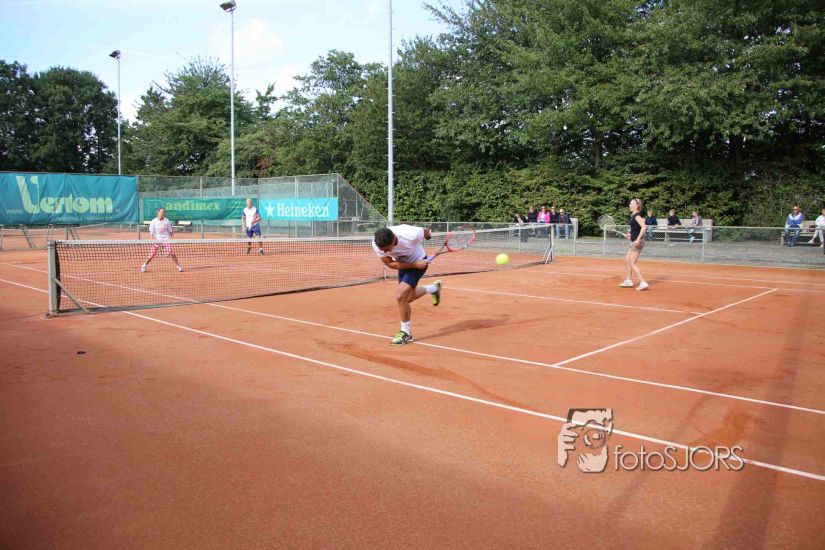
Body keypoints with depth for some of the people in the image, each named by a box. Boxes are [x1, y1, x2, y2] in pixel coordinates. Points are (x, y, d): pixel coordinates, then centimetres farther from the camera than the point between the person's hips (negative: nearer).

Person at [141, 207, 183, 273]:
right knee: (152, 254, -4)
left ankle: (178, 266, 4)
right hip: (157, 240, 0)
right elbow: (152, 232, -2)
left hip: (166, 240, 0)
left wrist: (171, 238, 6)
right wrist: (154, 240, -11)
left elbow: (170, 231, 8)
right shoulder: (154, 221, -6)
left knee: (172, 253, -8)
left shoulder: (167, 221, -3)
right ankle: (144, 266, 17)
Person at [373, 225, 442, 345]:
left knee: (400, 296, -18)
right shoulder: (377, 244, -29)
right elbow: (391, 264, -18)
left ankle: (406, 333, 0)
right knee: (408, 298, 20)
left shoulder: (410, 235, -39)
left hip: (419, 262, -5)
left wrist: (428, 235, 10)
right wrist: (415, 265, -27)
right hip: (403, 264, 6)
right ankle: (434, 288, 49)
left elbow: (425, 231, -15)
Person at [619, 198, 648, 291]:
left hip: (637, 242, -10)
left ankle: (643, 283, -7)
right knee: (627, 260, 20)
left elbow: (643, 227, -26)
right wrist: (631, 234, 18)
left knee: (632, 263, -7)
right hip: (634, 241, 10)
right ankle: (629, 281, 30)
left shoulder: (637, 215, -15)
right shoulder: (633, 215, 13)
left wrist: (638, 239, -29)